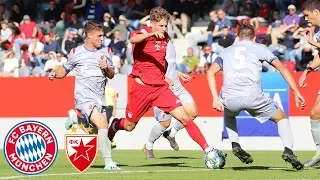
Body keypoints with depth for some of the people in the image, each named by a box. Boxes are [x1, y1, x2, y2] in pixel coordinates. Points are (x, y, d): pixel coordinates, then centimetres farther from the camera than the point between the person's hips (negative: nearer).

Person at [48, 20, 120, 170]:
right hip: (84, 97, -5)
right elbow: (64, 70, 15)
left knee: (102, 131, 4)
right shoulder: (76, 52, 4)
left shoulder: (105, 51, 11)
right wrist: (55, 73, -6)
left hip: (100, 98, 5)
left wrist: (106, 68, -6)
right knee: (102, 123, -25)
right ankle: (108, 162, -23)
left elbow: (111, 75, 16)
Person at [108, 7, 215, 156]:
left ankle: (207, 150, -11)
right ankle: (116, 125, 46)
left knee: (184, 118, -10)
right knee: (129, 126, 10)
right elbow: (132, 40, -36)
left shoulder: (165, 38, 8)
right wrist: (151, 34, -51)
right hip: (142, 87, -4)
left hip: (160, 87, 4)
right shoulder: (145, 32, -9)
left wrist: (165, 77, 12)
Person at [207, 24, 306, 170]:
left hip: (229, 98, 3)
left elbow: (211, 72, 13)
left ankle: (235, 145, 20)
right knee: (282, 118, 18)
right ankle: (288, 151, -4)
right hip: (253, 96, -2)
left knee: (228, 114, 40)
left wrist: (216, 99, 7)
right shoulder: (259, 48, 19)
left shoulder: (226, 51, 26)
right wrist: (297, 93, 11)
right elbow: (282, 68, 11)